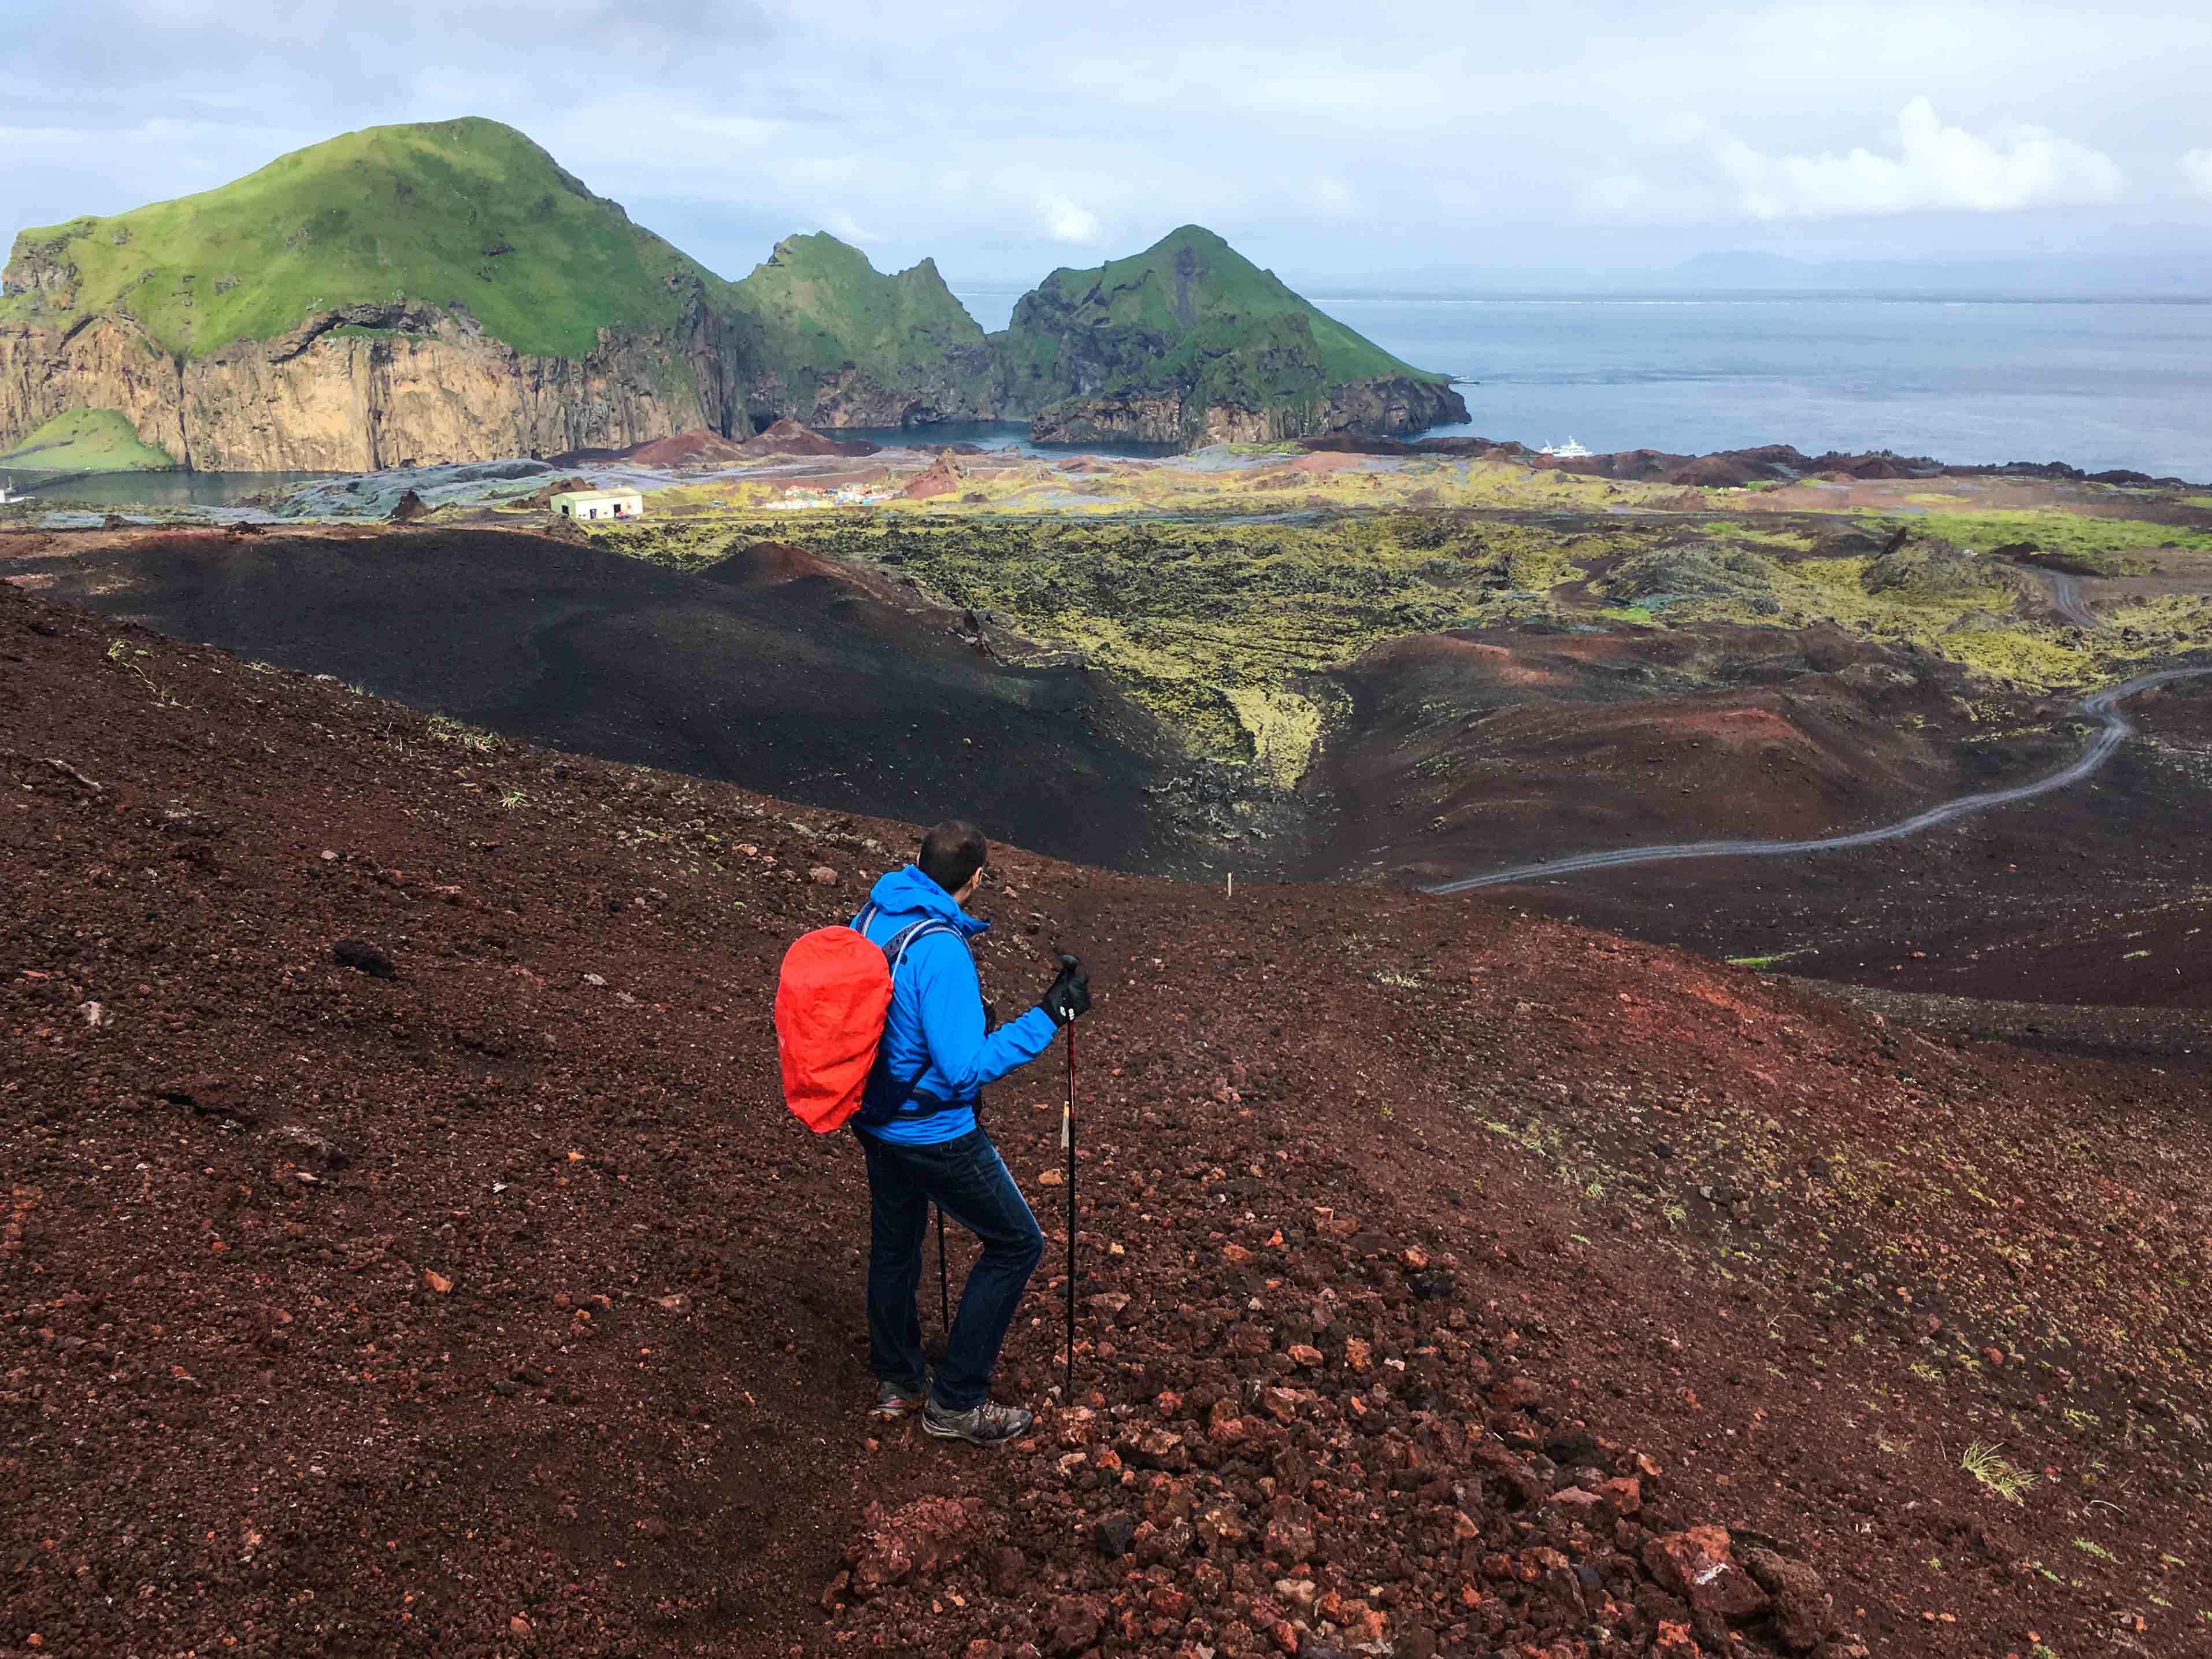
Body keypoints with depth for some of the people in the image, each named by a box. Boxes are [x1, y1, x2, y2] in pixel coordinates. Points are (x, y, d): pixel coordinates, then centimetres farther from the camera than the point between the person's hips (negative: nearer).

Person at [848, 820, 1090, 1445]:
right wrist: (1049, 1017, -25)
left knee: (894, 1244, 24)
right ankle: (955, 1403, 13)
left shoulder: (872, 918, -3)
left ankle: (896, 1382, 41)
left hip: (876, 1121, 8)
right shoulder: (941, 949, -29)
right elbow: (967, 1067, -29)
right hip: (933, 1131, -8)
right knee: (1016, 1245, 8)